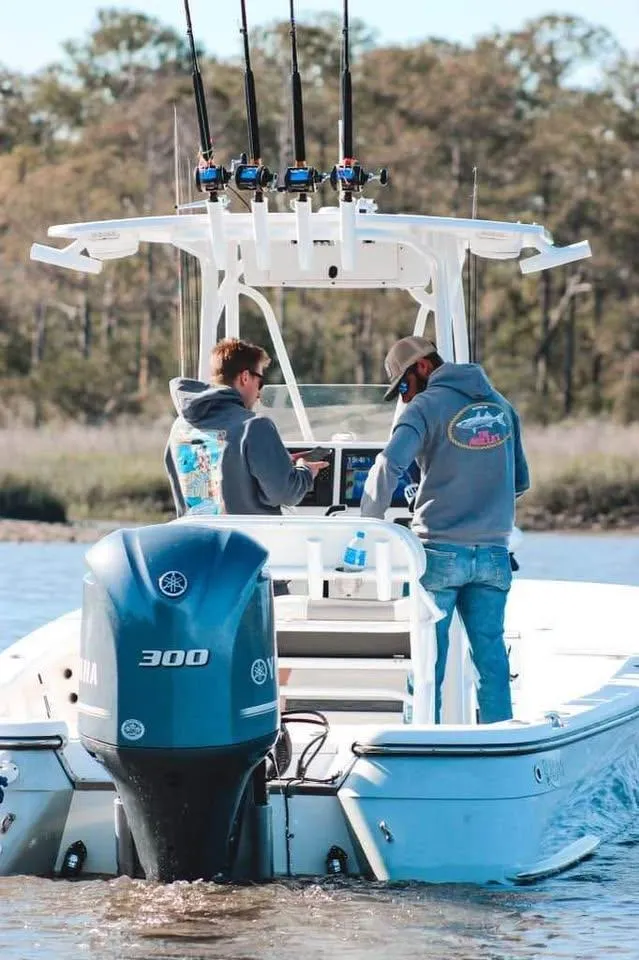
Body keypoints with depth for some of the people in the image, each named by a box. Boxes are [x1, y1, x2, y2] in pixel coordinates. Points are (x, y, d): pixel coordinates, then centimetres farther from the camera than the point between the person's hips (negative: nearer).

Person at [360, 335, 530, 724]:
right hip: (494, 553, 4)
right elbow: (520, 482, 20)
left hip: (440, 550, -4)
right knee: (491, 656, 6)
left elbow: (389, 465, -20)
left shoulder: (426, 407, -5)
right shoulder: (501, 405, 13)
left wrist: (368, 526, -11)